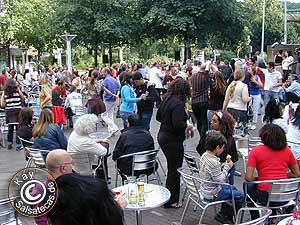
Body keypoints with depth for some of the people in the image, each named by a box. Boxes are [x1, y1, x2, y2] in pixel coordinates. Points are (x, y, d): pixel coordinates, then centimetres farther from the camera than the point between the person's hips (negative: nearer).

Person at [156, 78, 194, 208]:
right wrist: (188, 126, -11)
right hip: (172, 140, -9)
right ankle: (171, 201, 12)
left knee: (172, 167, 20)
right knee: (174, 170, 3)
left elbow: (158, 117, 17)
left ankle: (168, 196, 31)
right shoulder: (178, 103, -20)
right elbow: (177, 124, -29)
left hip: (163, 136, 9)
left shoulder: (167, 100, 7)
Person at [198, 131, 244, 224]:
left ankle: (223, 213, 32)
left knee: (233, 189, 27)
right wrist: (227, 167, -14)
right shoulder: (213, 162, -31)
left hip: (205, 189, 10)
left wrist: (224, 165, 0)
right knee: (240, 196, 2)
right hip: (212, 194, -10)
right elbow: (221, 180, -24)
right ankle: (225, 217, 18)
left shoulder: (204, 155, -1)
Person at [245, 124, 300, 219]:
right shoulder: (287, 150, 4)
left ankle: (255, 219, 30)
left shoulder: (256, 151, -6)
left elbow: (248, 177, -10)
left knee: (248, 185, 27)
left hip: (265, 197, -4)